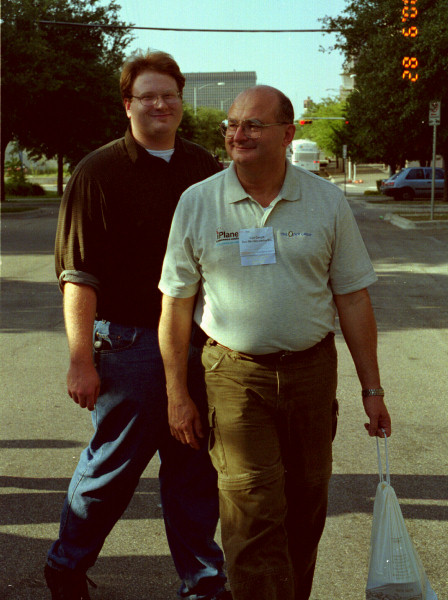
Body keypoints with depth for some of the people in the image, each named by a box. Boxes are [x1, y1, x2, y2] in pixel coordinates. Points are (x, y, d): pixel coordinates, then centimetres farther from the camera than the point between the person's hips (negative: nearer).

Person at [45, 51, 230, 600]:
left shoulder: (203, 168, 11)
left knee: (195, 470, 11)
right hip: (129, 343, -4)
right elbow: (78, 273, -9)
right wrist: (80, 360, -13)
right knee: (113, 464, 6)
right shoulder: (99, 171, -4)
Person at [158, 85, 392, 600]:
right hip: (234, 374, -2)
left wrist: (372, 388, 4)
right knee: (253, 514, -8)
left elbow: (353, 298, 5)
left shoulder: (327, 201, 1)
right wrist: (177, 393, 0)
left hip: (312, 370, 2)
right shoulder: (196, 203, -2)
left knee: (305, 506, 13)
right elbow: (176, 305, 1)